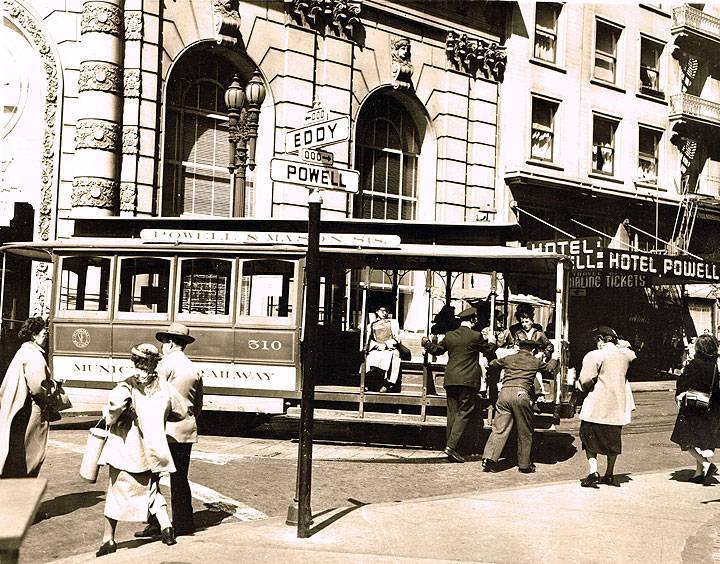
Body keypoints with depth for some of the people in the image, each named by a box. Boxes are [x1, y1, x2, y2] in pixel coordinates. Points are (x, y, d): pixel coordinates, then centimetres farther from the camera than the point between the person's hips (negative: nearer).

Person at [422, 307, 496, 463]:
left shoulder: (449, 336, 4)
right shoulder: (476, 336, -8)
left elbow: (436, 350, 17)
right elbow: (488, 351, 6)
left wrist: (426, 343, 35)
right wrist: (491, 341, 26)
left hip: (451, 380, 5)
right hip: (468, 380, -5)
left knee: (452, 413, 11)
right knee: (464, 413, -2)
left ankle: (450, 445, 15)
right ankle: (451, 446, -12)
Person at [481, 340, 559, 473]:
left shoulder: (508, 359, 17)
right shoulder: (535, 362, 13)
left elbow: (492, 364, 32)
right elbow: (549, 368, 31)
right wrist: (554, 359, 52)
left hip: (505, 392, 2)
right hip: (521, 395, -2)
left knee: (499, 428, 2)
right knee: (525, 432, 10)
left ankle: (489, 458, -11)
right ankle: (524, 464, 16)